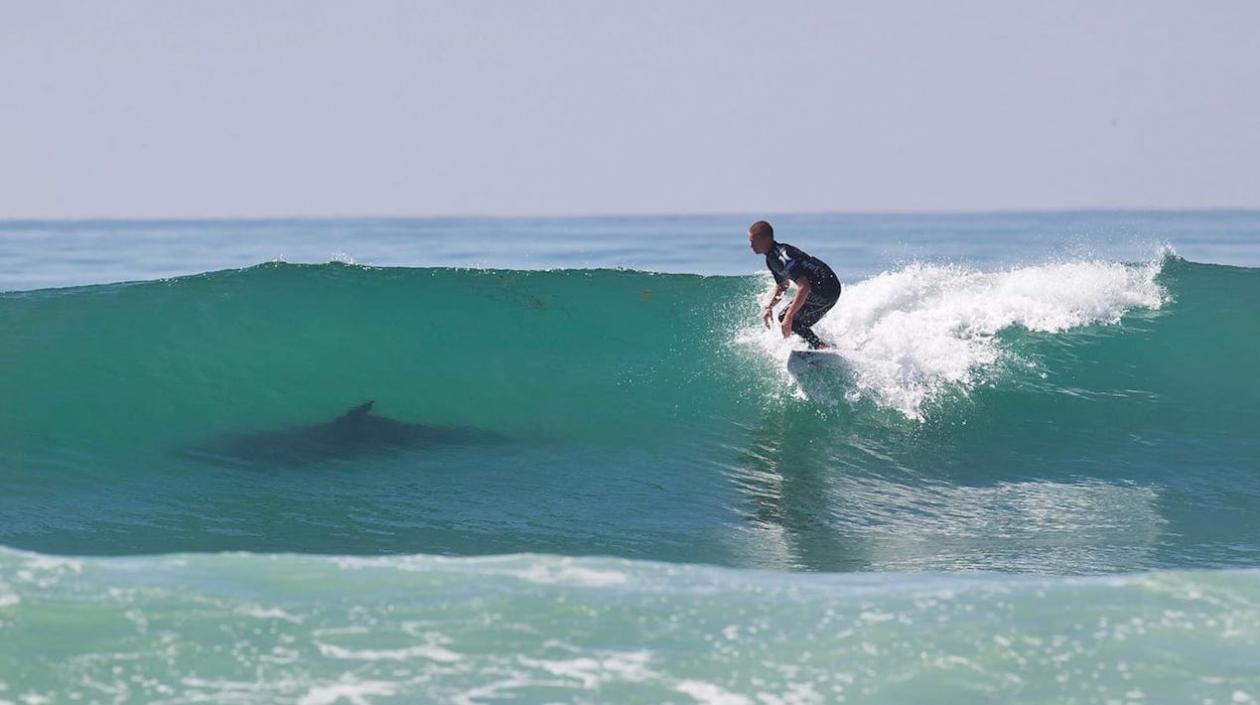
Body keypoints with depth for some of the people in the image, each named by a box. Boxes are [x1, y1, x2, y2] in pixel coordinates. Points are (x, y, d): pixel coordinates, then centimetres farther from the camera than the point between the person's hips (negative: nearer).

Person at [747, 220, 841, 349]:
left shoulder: (783, 256, -23)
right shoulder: (771, 258, 9)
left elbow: (804, 287, -31)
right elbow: (781, 285, 26)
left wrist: (788, 316, -33)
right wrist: (769, 307, 12)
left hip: (826, 289, -10)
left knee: (785, 318, -11)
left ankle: (821, 348, -14)